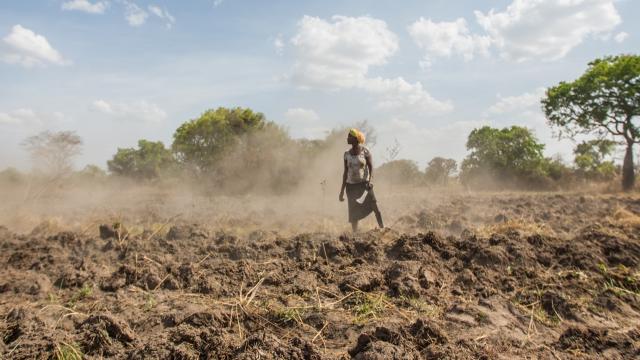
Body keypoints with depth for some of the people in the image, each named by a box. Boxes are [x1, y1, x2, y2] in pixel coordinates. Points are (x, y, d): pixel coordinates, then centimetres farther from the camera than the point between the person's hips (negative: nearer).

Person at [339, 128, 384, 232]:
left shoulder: (365, 151, -5)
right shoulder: (347, 154, 4)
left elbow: (371, 167, -5)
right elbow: (345, 172, 8)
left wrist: (369, 181, -22)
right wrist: (342, 191, 6)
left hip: (364, 183, -3)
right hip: (351, 186, 3)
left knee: (374, 207, -12)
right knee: (353, 213, 2)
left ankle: (382, 229, -2)